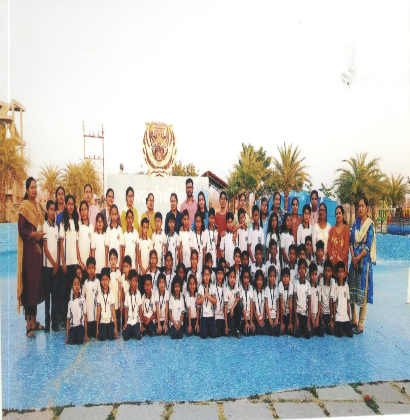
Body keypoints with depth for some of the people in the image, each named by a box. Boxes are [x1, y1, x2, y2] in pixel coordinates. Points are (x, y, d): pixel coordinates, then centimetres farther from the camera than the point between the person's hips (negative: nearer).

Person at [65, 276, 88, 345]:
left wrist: (86, 334, -2)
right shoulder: (70, 302, 9)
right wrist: (66, 336, 2)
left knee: (80, 341, -26)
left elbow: (85, 316, 1)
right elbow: (68, 319, 9)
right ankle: (69, 337, 6)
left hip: (81, 325, -2)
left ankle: (83, 335, 2)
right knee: (71, 341, -22)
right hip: (72, 326, 2)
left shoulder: (82, 299, 1)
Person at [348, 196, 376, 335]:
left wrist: (358, 258, -13)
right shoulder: (356, 222, 9)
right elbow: (351, 241, 7)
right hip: (354, 260, 6)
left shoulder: (370, 224, -8)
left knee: (362, 292, -1)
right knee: (352, 289, 10)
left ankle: (360, 325, 7)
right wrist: (353, 256, -6)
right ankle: (353, 319, 25)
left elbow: (368, 246, -12)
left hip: (364, 260, -5)